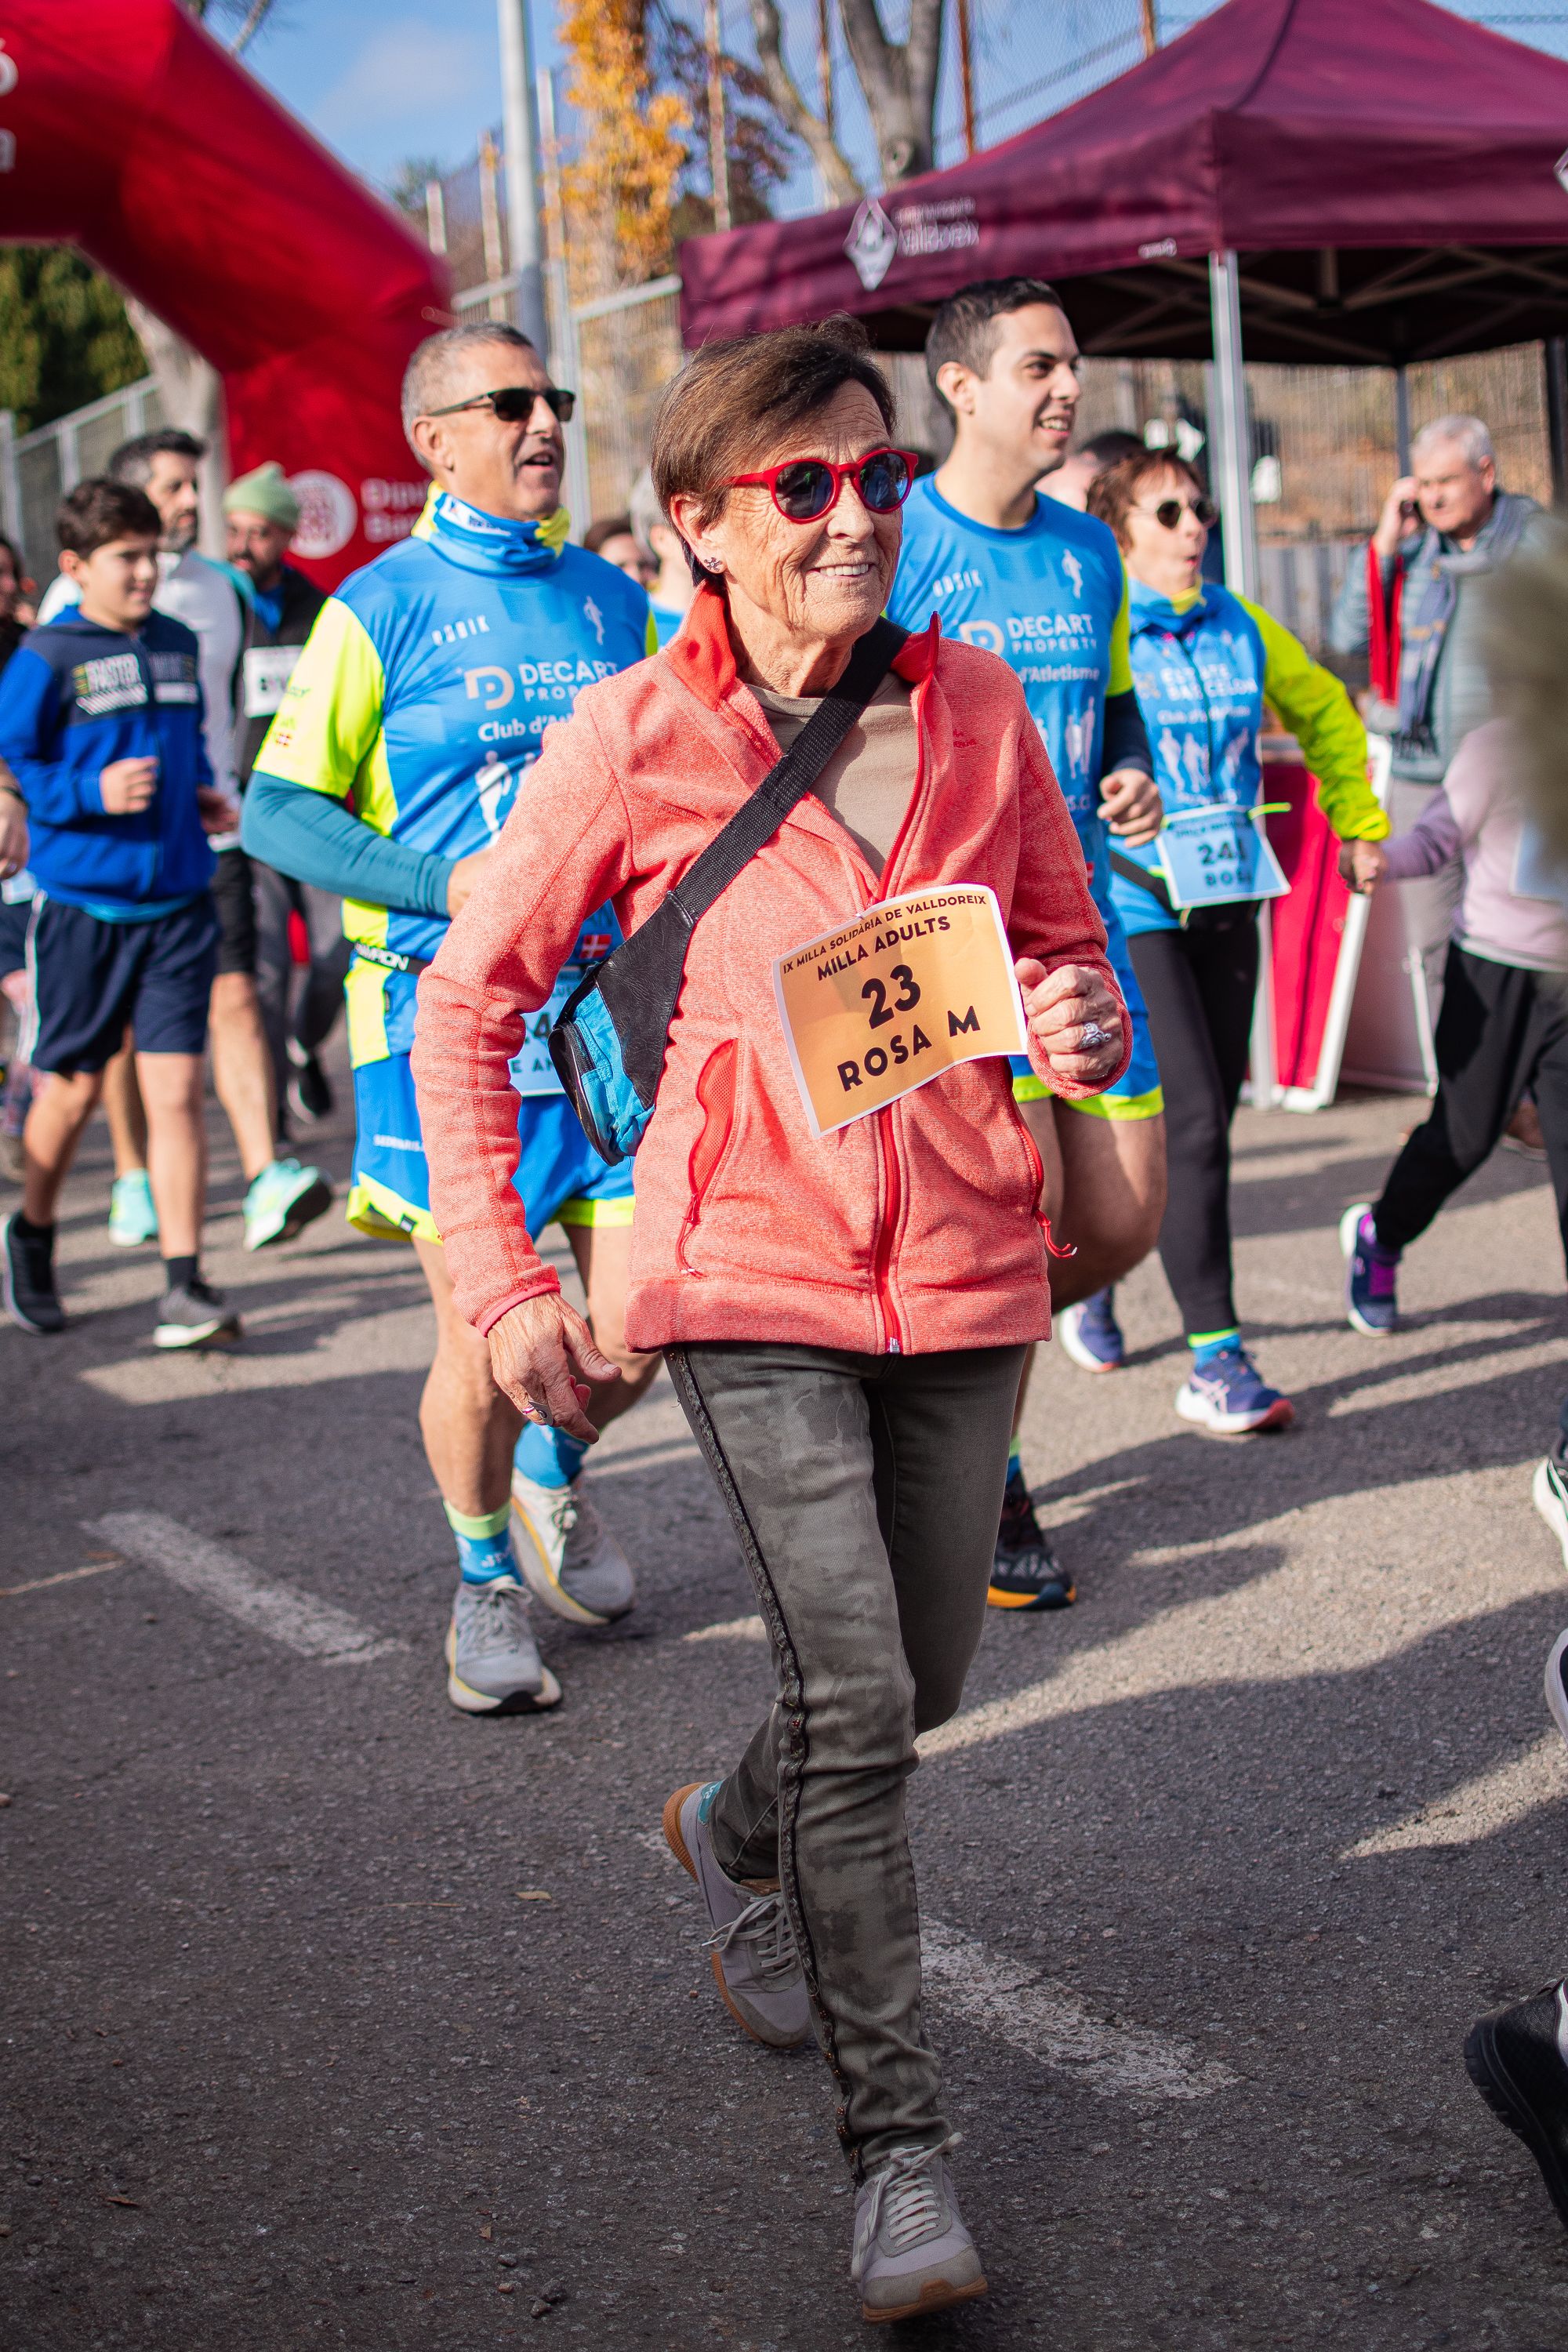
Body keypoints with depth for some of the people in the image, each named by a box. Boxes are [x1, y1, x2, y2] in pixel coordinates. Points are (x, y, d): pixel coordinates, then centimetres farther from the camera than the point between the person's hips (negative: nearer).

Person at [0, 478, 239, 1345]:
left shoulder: (179, 645, 11)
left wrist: (204, 793, 8)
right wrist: (91, 793, -19)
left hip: (177, 905, 3)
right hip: (81, 904, -3)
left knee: (176, 1090, -4)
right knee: (72, 1091, 10)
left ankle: (185, 1286, -3)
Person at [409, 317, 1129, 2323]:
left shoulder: (974, 703, 1)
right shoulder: (635, 738, -8)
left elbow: (1069, 938, 15)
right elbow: (466, 1004, -1)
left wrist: (1086, 1029, -10)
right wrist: (499, 1278, -6)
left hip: (962, 1259, 4)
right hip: (755, 1271, -4)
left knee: (919, 1684, 16)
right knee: (858, 1704, -12)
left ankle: (734, 1835, 49)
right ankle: (896, 2144, 2)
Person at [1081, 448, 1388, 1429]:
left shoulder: (1241, 628, 8)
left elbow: (1326, 712, 23)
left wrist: (1359, 824, 20)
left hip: (1225, 901, 6)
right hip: (1133, 905, -6)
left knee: (1211, 1119, 13)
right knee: (1193, 1122, -12)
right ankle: (1215, 1361, -7)